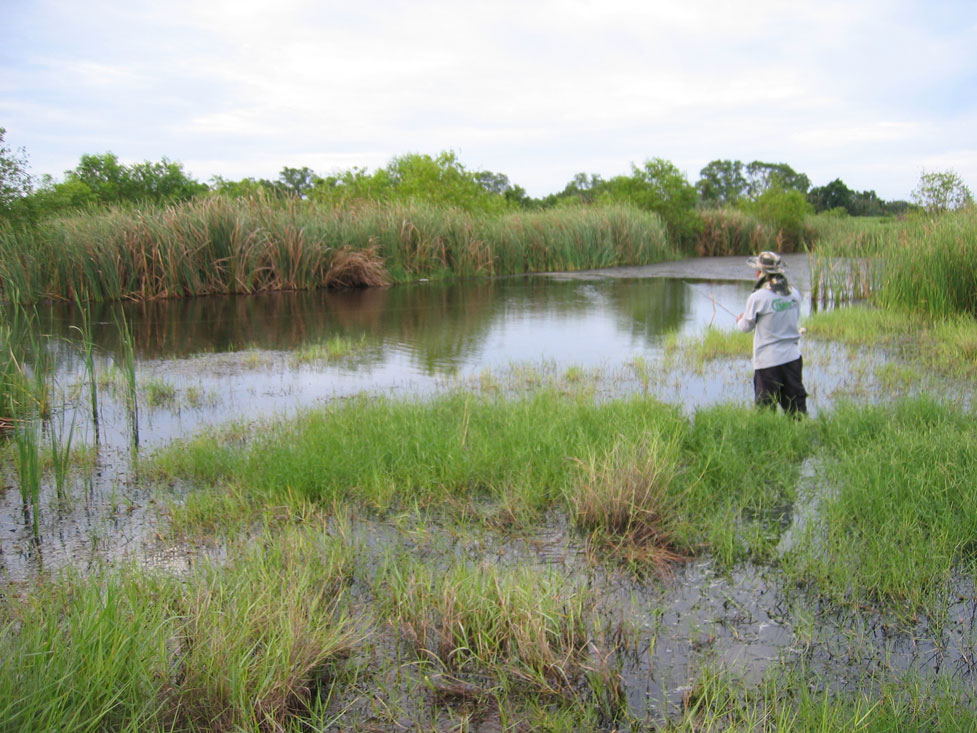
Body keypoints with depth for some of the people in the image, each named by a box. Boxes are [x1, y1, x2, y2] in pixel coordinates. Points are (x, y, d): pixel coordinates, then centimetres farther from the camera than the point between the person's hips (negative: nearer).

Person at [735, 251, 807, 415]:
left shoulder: (757, 298, -13)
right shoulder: (795, 294, 3)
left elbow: (746, 327, -1)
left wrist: (740, 320, 23)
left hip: (767, 361, -5)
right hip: (793, 357, 5)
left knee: (765, 411, 3)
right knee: (797, 408, 11)